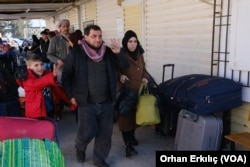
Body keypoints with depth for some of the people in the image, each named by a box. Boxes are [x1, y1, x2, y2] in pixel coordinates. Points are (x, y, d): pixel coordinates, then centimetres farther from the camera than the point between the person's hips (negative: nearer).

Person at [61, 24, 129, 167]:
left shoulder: (108, 52, 1)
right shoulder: (76, 53, -6)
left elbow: (125, 65, 0)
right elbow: (66, 76, 1)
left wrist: (119, 53, -18)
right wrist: (71, 95, -2)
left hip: (107, 103, 3)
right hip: (86, 103, -3)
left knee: (105, 133, 10)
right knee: (87, 132, 2)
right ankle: (80, 148, 37)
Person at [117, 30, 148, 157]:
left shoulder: (139, 55, 7)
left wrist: (144, 78, 2)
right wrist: (120, 75, -28)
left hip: (138, 90, 6)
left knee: (135, 115, 16)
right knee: (125, 116, -4)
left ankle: (132, 136, 37)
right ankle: (128, 144, -2)